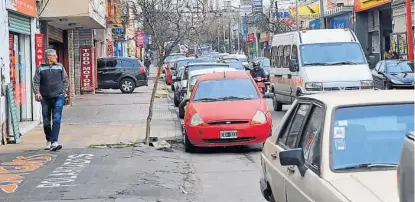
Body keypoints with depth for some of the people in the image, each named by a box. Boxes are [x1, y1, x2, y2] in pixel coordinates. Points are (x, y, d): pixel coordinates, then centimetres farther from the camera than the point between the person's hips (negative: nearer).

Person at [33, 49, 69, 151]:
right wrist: (37, 92, -13)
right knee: (46, 121, 8)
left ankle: (54, 142, -17)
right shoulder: (40, 68, 5)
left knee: (56, 120, -12)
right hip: (45, 98, 1)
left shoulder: (60, 67, 8)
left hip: (58, 97, -1)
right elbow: (36, 82, 2)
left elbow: (65, 80, 14)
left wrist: (63, 91, 4)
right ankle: (48, 140, 25)